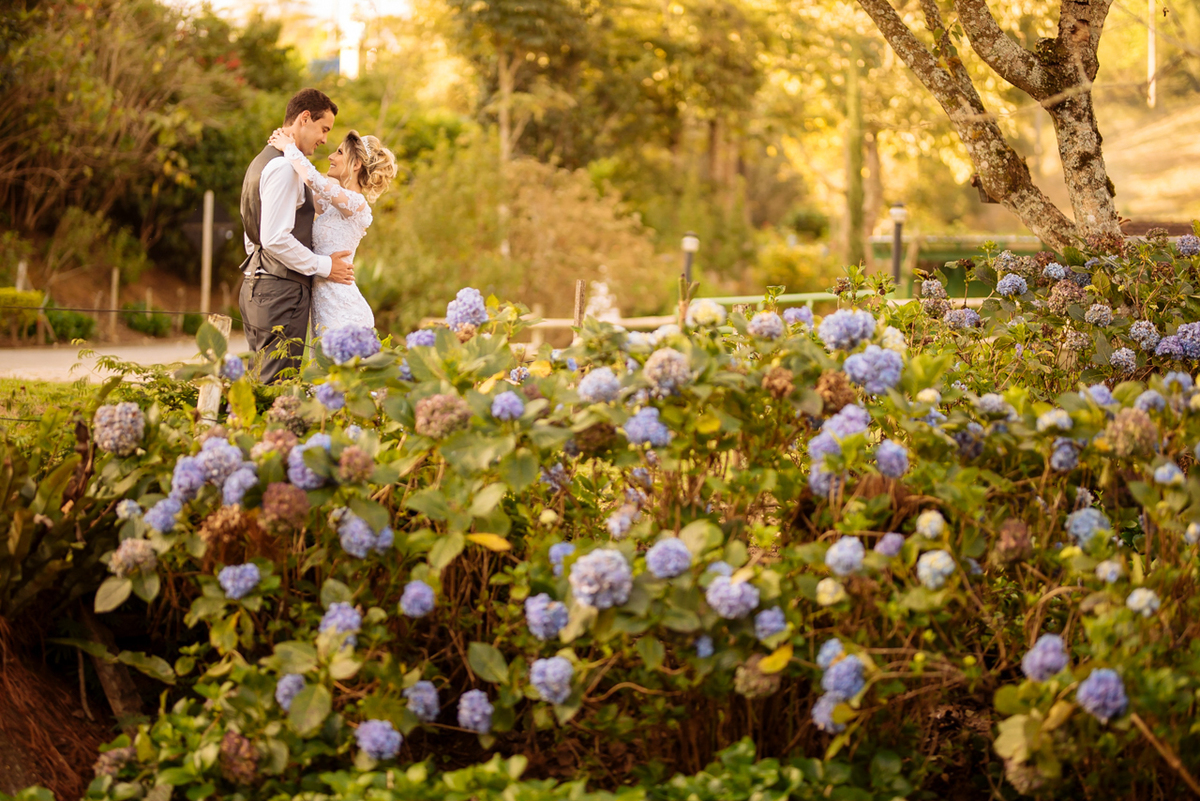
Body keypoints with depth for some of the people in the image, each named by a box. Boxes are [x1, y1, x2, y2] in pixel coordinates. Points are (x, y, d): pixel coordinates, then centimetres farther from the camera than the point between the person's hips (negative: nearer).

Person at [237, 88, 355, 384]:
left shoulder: (262, 160, 19)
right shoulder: (284, 166, -14)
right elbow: (275, 239, -21)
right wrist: (324, 266, -11)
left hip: (255, 287, 11)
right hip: (281, 292, -11)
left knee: (263, 380, 11)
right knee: (279, 387, -10)